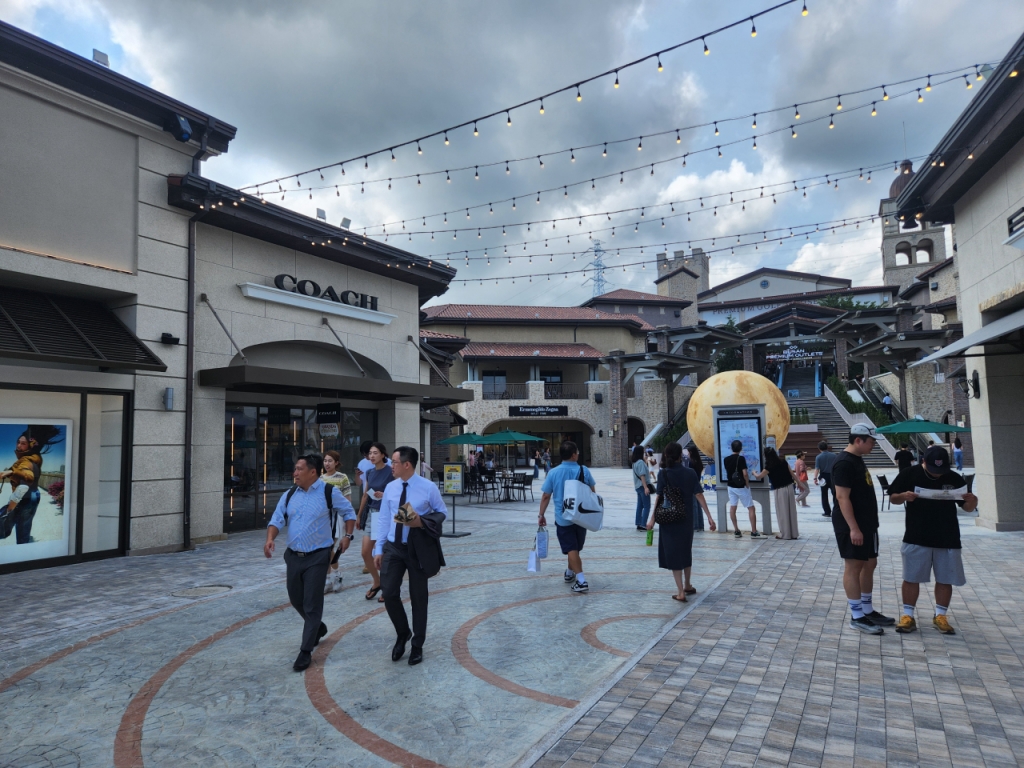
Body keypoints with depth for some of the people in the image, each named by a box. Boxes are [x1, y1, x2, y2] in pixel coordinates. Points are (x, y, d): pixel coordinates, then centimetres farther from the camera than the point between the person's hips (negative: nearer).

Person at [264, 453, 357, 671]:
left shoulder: (329, 492, -10)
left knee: (312, 603, -2)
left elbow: (349, 513, 3)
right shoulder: (290, 495, 4)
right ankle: (317, 628, 43)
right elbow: (277, 519, 3)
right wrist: (270, 538, -15)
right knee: (296, 599, 17)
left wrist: (347, 536, -3)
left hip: (317, 557, -6)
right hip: (293, 556, 6)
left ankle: (306, 651, 9)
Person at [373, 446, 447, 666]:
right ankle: (403, 634, 26)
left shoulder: (428, 488, -11)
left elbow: (442, 512, -1)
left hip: (418, 548, -3)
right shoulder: (390, 488, -1)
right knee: (389, 594, -2)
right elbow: (383, 519, 5)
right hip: (393, 548, 3)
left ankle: (417, 646, 27)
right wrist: (378, 549, 3)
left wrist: (422, 522, -19)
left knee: (418, 597, 8)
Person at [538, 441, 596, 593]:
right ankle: (570, 573, 35)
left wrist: (541, 515, 4)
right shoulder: (584, 471, -6)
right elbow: (592, 492, 6)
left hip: (563, 517, -2)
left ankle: (581, 580, -8)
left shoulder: (553, 473, -9)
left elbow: (546, 496, -6)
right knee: (575, 547, 19)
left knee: (571, 549, 0)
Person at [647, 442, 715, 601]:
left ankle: (680, 592, 2)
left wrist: (652, 518, -13)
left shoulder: (663, 474, -9)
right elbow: (699, 495, -6)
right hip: (686, 519, 3)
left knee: (673, 552, 4)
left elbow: (659, 496, -14)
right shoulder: (690, 473, -2)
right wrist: (709, 517, -4)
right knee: (685, 551, 20)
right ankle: (687, 586, 34)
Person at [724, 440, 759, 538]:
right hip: (741, 487, -5)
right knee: (751, 508, 4)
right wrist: (748, 484, -8)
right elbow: (745, 474, -20)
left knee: (732, 508, 9)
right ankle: (754, 531, 2)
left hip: (731, 486, 5)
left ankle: (736, 531, 10)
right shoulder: (741, 458, -16)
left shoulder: (726, 459, 1)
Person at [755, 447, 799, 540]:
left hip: (779, 490, -6)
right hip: (789, 487, 6)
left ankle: (785, 534, 11)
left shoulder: (769, 467, -11)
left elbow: (759, 477, 0)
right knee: (791, 511, 11)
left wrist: (754, 473, 20)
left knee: (782, 512, 4)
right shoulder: (784, 462, 3)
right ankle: (794, 533, 19)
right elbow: (792, 474, 7)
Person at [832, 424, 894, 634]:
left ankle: (868, 611, 26)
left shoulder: (858, 460, 13)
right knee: (854, 567, -3)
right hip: (852, 526, -10)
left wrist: (867, 524, 21)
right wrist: (853, 528, -25)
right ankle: (857, 617, 4)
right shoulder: (844, 463, -19)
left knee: (869, 565, 15)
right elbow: (842, 497, -23)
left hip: (867, 523, 10)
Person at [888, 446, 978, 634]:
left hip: (947, 539, 2)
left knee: (945, 579, 10)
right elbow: (893, 497, 1)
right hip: (916, 538, -2)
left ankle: (940, 616, 25)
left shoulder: (954, 479, 1)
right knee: (911, 578, 3)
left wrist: (972, 501, -15)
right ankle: (908, 616, 12)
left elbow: (967, 508, 8)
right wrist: (903, 496, -20)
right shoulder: (910, 475, -4)